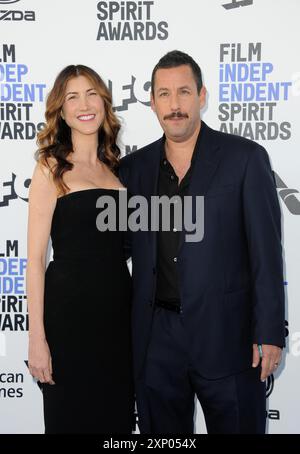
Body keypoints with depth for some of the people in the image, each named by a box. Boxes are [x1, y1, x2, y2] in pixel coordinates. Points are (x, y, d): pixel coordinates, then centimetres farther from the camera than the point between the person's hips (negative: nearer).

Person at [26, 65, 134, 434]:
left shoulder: (114, 167, 11)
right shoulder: (51, 168, -5)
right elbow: (35, 257, -9)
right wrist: (37, 337, -14)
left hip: (119, 308, 5)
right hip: (70, 309, -5)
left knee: (117, 416, 15)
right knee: (71, 418, 9)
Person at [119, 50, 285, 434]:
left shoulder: (245, 158, -4)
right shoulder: (133, 167, 7)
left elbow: (266, 250, -6)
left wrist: (270, 331, -9)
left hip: (225, 334, -3)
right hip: (156, 334, 4)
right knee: (162, 432, 16)